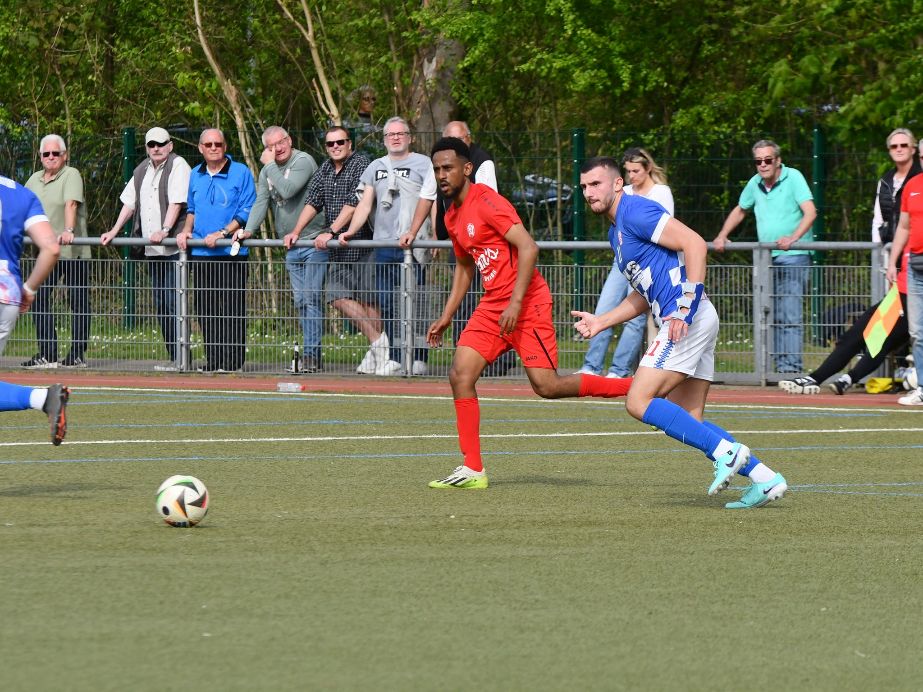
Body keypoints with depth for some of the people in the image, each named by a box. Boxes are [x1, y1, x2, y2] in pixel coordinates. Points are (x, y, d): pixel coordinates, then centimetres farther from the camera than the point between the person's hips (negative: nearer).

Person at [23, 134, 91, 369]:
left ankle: (78, 354, 4)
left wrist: (69, 231, -35)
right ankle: (47, 354, -1)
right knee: (38, 298, -2)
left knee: (78, 301, 0)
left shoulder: (71, 175, -6)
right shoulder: (35, 179, 14)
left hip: (73, 251, -6)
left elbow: (71, 204, -21)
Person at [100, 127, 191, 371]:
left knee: (172, 303, -12)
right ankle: (173, 357, 9)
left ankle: (181, 357, -11)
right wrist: (114, 231, 17)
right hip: (151, 249, 8)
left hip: (173, 248, -8)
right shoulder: (142, 171, 18)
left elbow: (176, 202, -14)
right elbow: (129, 203, 23)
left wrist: (165, 230, -24)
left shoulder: (178, 166, -4)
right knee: (160, 305, 6)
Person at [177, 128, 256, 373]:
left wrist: (222, 233, -14)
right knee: (205, 310, 4)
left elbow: (247, 212, -5)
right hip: (201, 253, 5)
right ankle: (212, 360, 9)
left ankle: (232, 361, -6)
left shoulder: (240, 173, -1)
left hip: (231, 253, -5)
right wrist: (186, 231, 9)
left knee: (230, 309, -8)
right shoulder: (195, 176, 15)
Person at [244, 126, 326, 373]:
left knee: (311, 299, -11)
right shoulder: (267, 171, 13)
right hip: (291, 248, 8)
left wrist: (270, 166, -12)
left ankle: (311, 354, -13)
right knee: (300, 302, 6)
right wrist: (248, 230, -6)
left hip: (313, 241, -8)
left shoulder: (303, 161, -10)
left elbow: (287, 190, -23)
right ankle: (312, 356, 8)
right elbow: (261, 202, 8)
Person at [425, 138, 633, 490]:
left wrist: (515, 303, -24)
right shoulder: (453, 216, 15)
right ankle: (473, 470, -1)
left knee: (546, 386, -13)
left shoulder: (486, 201, -13)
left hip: (527, 303, -8)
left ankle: (636, 388, 2)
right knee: (460, 374, -5)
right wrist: (446, 316, 23)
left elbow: (528, 247, -21)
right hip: (492, 306, 8)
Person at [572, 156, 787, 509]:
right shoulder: (616, 233, 24)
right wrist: (601, 322, 23)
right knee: (688, 423, 6)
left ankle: (726, 451, -16)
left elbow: (694, 243, -16)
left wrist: (687, 305, -23)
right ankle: (765, 479, 2)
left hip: (689, 320, -10)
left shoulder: (635, 210, -6)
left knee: (639, 403, -13)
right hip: (683, 323, 10)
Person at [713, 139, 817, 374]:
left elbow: (810, 212, -16)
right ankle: (780, 365, 11)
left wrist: (793, 238, -29)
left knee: (790, 316, -14)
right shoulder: (755, 183, 11)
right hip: (766, 259, 7)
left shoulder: (793, 178, -6)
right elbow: (740, 211, 29)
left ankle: (792, 366, -17)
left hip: (793, 257, -7)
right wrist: (722, 237, 19)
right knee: (773, 317, 7)